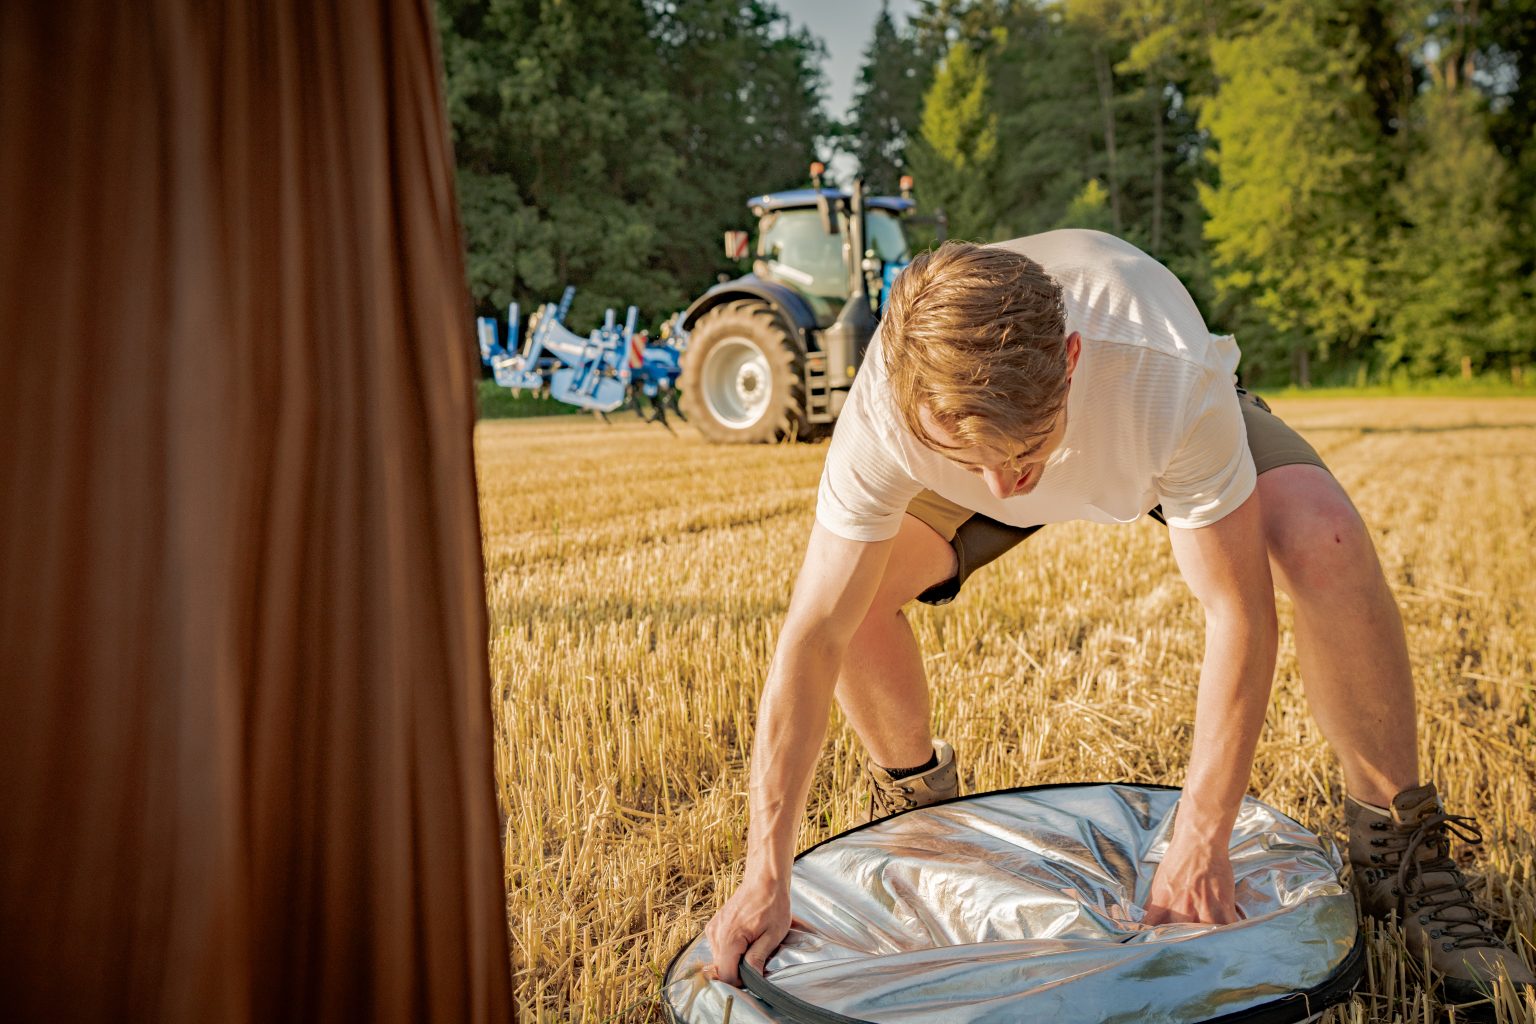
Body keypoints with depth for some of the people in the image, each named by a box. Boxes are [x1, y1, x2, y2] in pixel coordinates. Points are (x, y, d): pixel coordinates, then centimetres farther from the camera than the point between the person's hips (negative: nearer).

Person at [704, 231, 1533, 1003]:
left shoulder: (1170, 371, -44)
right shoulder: (882, 415, -38)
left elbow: (1239, 613, -35)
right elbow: (812, 638, -33)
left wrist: (1198, 846, -33)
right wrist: (765, 878, -31)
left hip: (1165, 434, -1)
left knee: (1322, 541, -31)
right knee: (846, 583, -21)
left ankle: (1399, 847, -8)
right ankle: (913, 797, 10)